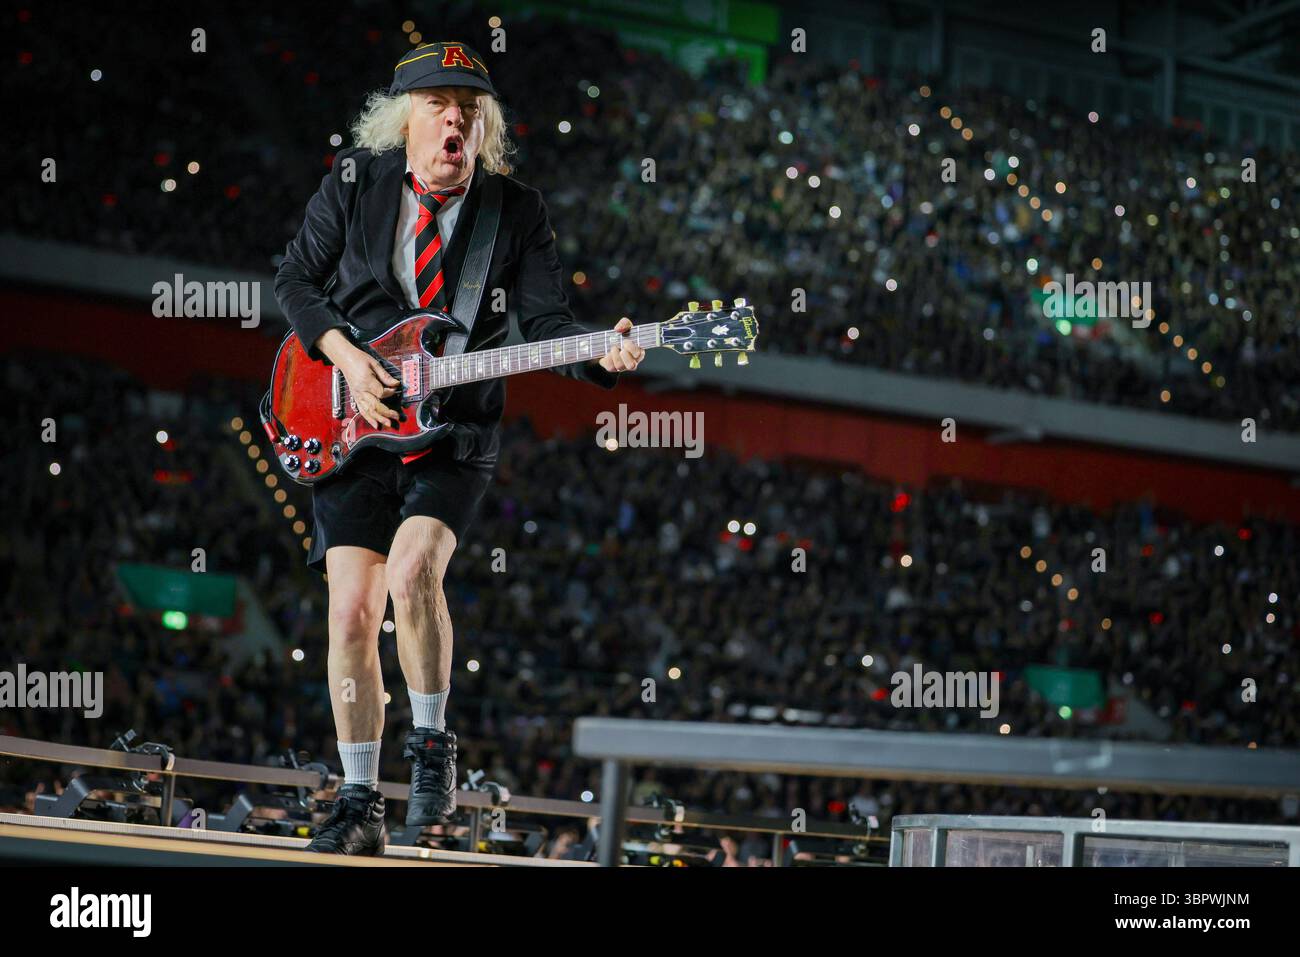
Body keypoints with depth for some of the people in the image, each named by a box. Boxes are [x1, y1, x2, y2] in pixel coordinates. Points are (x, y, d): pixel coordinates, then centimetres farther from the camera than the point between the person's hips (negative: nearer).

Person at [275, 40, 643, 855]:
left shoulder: (517, 211, -2)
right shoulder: (355, 184, 1)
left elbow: (547, 321, -7)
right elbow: (295, 278, 7)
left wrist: (602, 357, -28)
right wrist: (347, 358, -8)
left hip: (454, 435, -1)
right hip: (351, 426, 1)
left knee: (412, 573, -27)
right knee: (353, 609, -4)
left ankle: (433, 741, -6)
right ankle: (360, 804, 7)